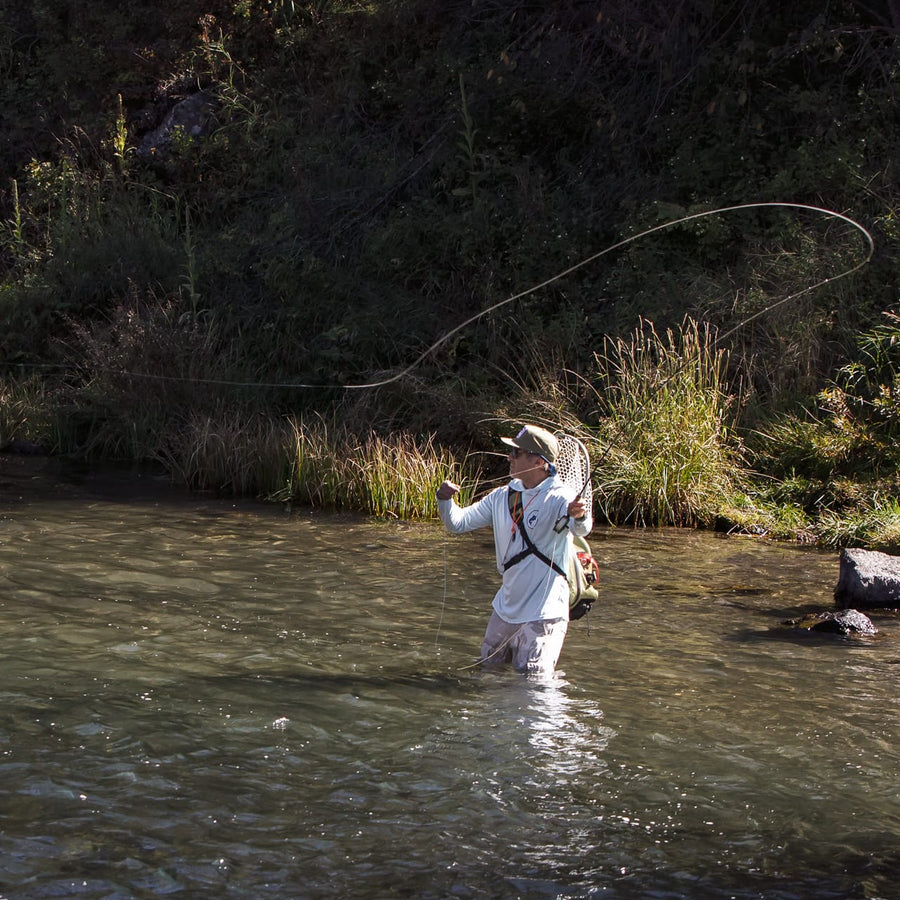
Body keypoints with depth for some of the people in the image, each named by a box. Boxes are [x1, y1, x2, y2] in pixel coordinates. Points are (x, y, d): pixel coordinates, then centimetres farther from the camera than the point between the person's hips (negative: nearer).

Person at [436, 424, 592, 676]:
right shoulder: (502, 496, 6)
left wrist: (579, 515, -59)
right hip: (506, 606, 7)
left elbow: (581, 528, -35)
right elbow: (458, 523, 8)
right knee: (488, 667, 18)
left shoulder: (558, 497, -15)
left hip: (543, 610, -7)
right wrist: (446, 500, -13)